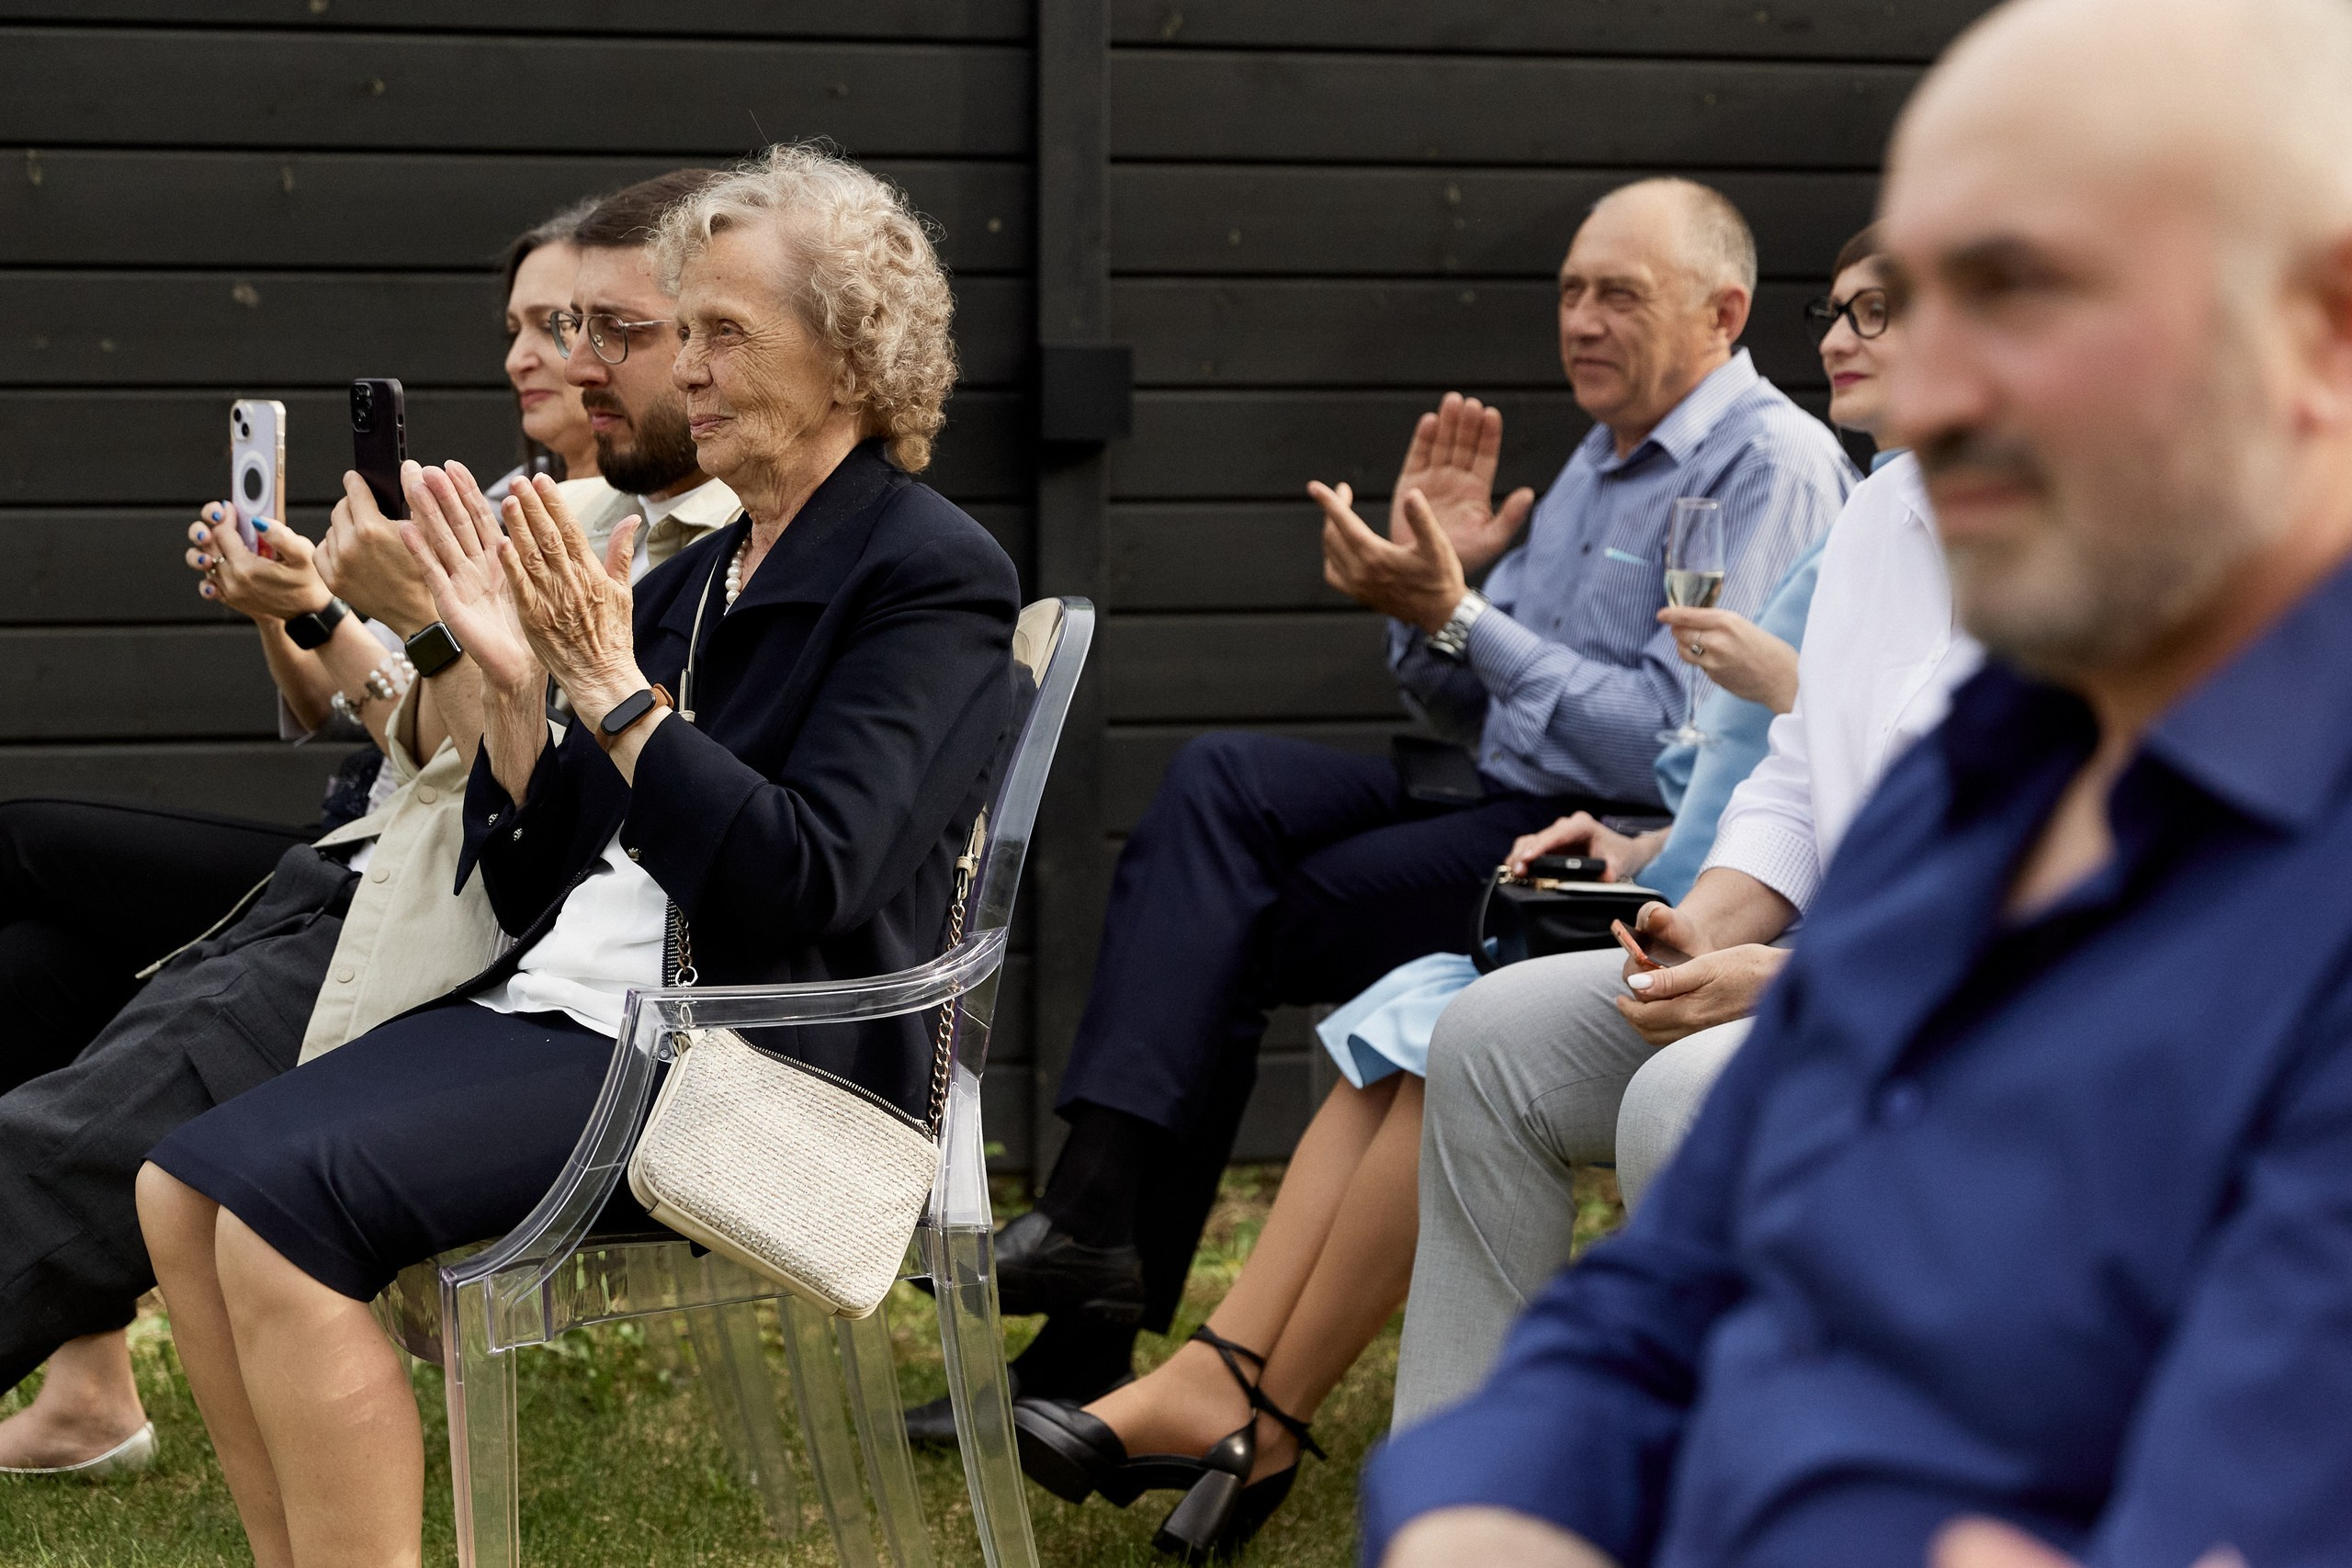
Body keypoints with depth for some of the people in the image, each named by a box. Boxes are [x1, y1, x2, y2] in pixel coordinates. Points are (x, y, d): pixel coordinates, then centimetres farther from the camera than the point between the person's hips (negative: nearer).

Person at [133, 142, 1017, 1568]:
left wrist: (613, 693, -15)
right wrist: (518, 689, 2)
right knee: (184, 1187, -9)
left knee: (289, 1201, -24)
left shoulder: (932, 575, -5)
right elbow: (542, 885, 17)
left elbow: (811, 875, -17)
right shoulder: (689, 581, 19)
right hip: (562, 1004, 8)